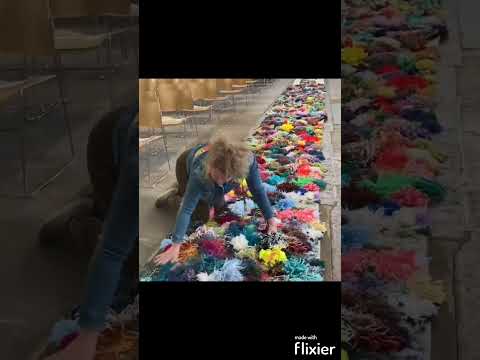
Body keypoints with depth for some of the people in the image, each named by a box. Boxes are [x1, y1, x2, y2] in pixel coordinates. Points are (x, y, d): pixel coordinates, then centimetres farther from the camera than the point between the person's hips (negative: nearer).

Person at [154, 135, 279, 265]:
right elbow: (186, 209, -41)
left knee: (218, 205, 15)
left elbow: (258, 190, -27)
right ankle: (173, 197, 18)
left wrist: (271, 220, -25)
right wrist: (175, 247, -42)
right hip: (187, 165, -4)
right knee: (204, 215, -6)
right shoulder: (199, 173, -47)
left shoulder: (248, 160, -41)